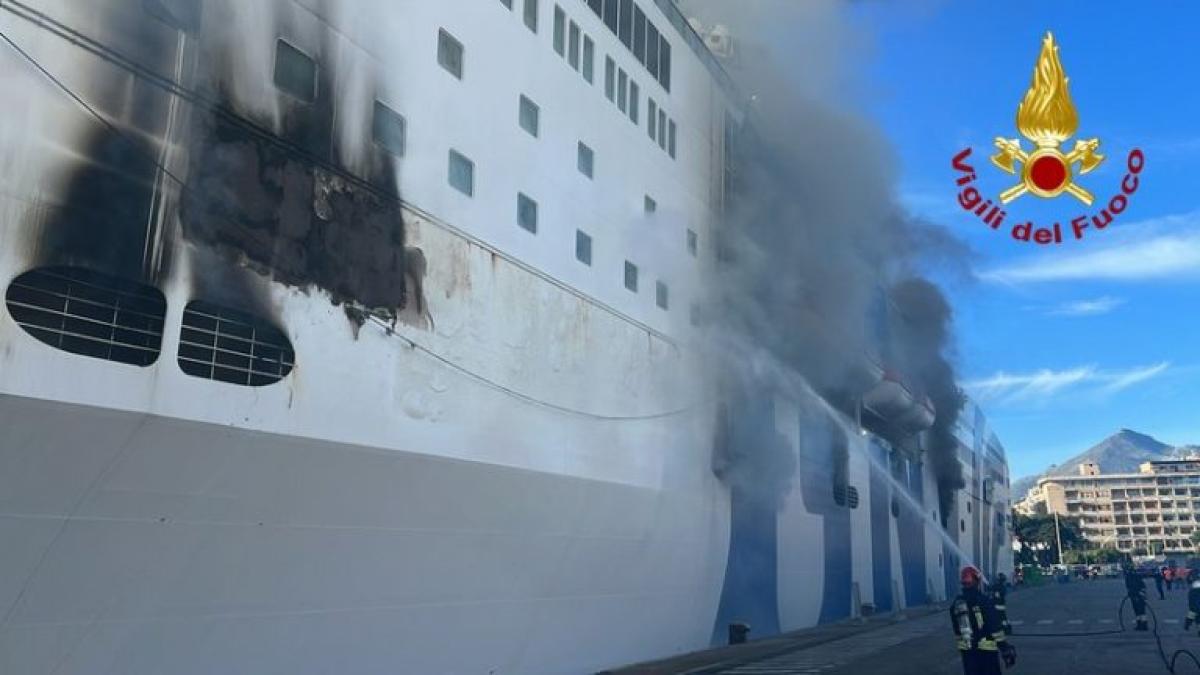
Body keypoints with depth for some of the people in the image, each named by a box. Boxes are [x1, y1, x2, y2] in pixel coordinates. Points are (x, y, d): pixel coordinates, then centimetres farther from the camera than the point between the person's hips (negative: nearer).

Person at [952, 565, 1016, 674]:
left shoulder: (956, 604, 5)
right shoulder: (984, 601, -13)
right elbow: (996, 627, -13)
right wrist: (1005, 649, -7)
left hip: (967, 650, 5)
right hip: (987, 649, -5)